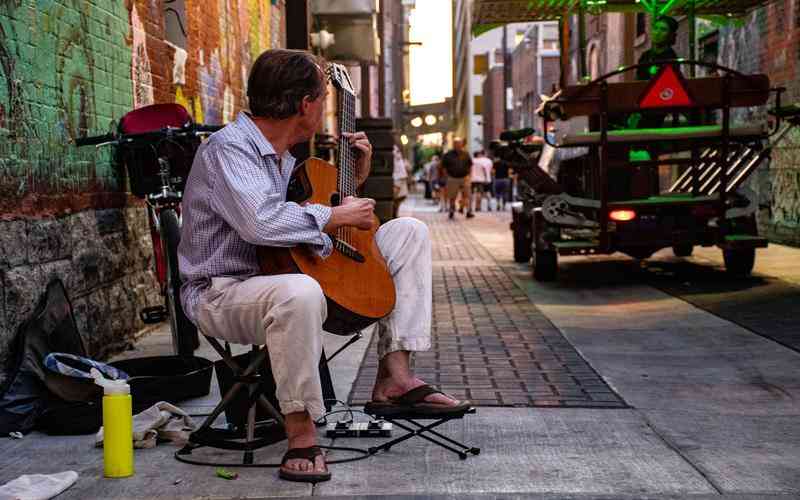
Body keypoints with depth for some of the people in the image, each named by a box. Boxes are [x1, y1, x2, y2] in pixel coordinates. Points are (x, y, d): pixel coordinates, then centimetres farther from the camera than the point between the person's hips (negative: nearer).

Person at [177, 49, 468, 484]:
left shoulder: (286, 157, 12)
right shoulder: (227, 148, -17)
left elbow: (310, 207, 29)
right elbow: (260, 220, -35)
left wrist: (355, 179, 14)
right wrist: (338, 216, -23)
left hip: (285, 272, 9)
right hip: (222, 293, -9)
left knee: (408, 232, 6)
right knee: (299, 292, -46)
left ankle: (394, 376, -4)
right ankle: (301, 434, -28)